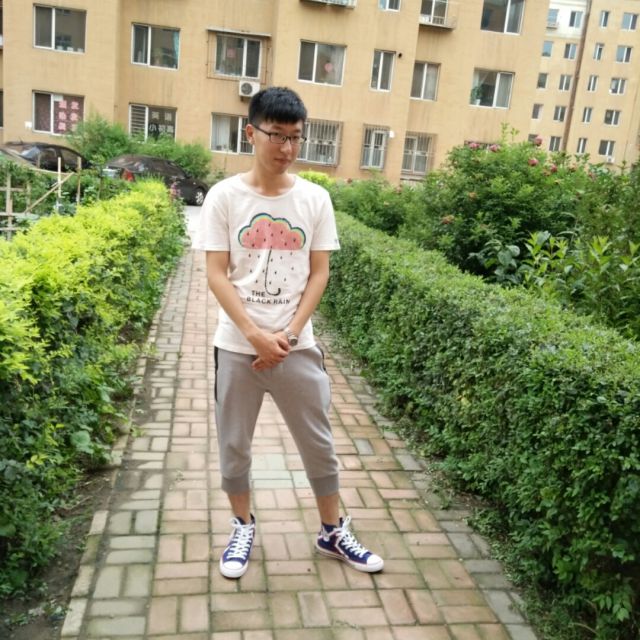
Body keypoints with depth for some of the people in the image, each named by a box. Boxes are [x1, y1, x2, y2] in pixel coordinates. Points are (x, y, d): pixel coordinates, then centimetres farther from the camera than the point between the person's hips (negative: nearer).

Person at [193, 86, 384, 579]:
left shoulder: (315, 199, -1)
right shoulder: (225, 196, -4)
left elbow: (319, 274, 1)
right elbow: (217, 275, -6)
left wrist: (289, 334, -10)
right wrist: (255, 335, -15)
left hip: (297, 346, 1)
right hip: (237, 345, 0)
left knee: (319, 443, 11)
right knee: (234, 444, 12)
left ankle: (333, 533, 31)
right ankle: (243, 527, 35)